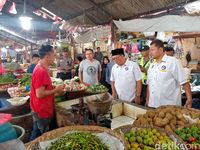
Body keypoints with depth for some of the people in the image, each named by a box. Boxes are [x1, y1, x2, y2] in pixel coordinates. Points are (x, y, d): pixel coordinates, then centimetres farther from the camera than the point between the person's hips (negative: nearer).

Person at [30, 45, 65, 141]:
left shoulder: (41, 68, 6)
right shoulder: (41, 71, -25)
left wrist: (55, 90, 7)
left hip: (41, 109, 9)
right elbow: (40, 94, -26)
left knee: (37, 134, 23)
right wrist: (56, 90, -16)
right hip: (43, 111, -9)